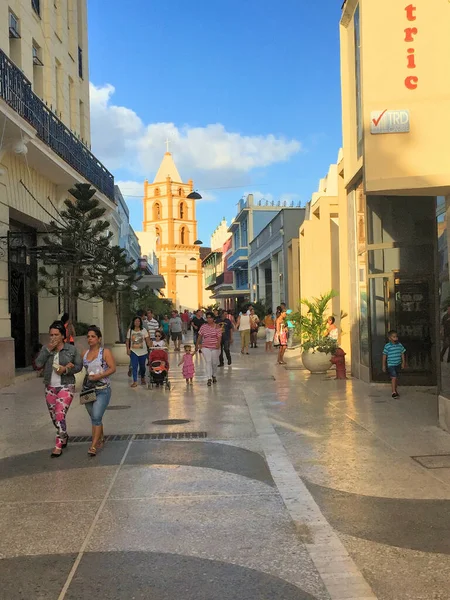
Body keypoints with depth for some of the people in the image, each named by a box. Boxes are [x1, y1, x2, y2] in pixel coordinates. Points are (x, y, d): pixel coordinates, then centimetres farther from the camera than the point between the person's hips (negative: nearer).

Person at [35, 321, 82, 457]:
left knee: (60, 416, -13)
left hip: (66, 387, -4)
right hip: (50, 388, 4)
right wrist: (48, 349, -17)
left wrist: (66, 369, -19)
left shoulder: (71, 349, -4)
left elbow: (79, 366, -1)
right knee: (54, 417, 15)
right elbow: (38, 364, -9)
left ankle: (58, 446, -7)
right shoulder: (45, 348, 2)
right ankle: (64, 436, 41)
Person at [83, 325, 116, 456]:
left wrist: (98, 376, -20)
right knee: (94, 418, 15)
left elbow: (112, 368, -12)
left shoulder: (105, 352, -5)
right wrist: (87, 377, 1)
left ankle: (93, 446, -12)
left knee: (96, 417, -15)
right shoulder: (85, 353, 10)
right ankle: (101, 438, 35)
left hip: (102, 390, -6)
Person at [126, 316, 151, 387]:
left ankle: (143, 378, 35)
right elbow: (127, 341, 5)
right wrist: (128, 349, -4)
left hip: (143, 351, 0)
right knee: (134, 366, -8)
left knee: (142, 366, 12)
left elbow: (147, 340, -5)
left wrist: (150, 347, -15)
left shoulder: (144, 330, -1)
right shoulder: (130, 330, 2)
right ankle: (135, 381, -6)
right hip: (133, 351, 0)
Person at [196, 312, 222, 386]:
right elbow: (200, 336, 9)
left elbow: (219, 336, -11)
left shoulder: (217, 327, -2)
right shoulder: (203, 327, 3)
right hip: (206, 347, 0)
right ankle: (209, 379, -12)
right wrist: (197, 345, 10)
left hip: (215, 347, 0)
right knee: (208, 362, -10)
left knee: (214, 363, 10)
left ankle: (214, 376, 33)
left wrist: (218, 343, -28)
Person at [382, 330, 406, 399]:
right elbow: (384, 356, -5)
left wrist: (403, 362, 10)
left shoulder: (400, 345, 2)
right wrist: (384, 365, -3)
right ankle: (393, 392, -11)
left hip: (398, 364, 5)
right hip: (391, 365, -5)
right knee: (394, 377, -14)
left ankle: (395, 390, 29)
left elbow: (402, 354, 12)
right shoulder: (387, 346, -11)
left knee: (396, 378, 14)